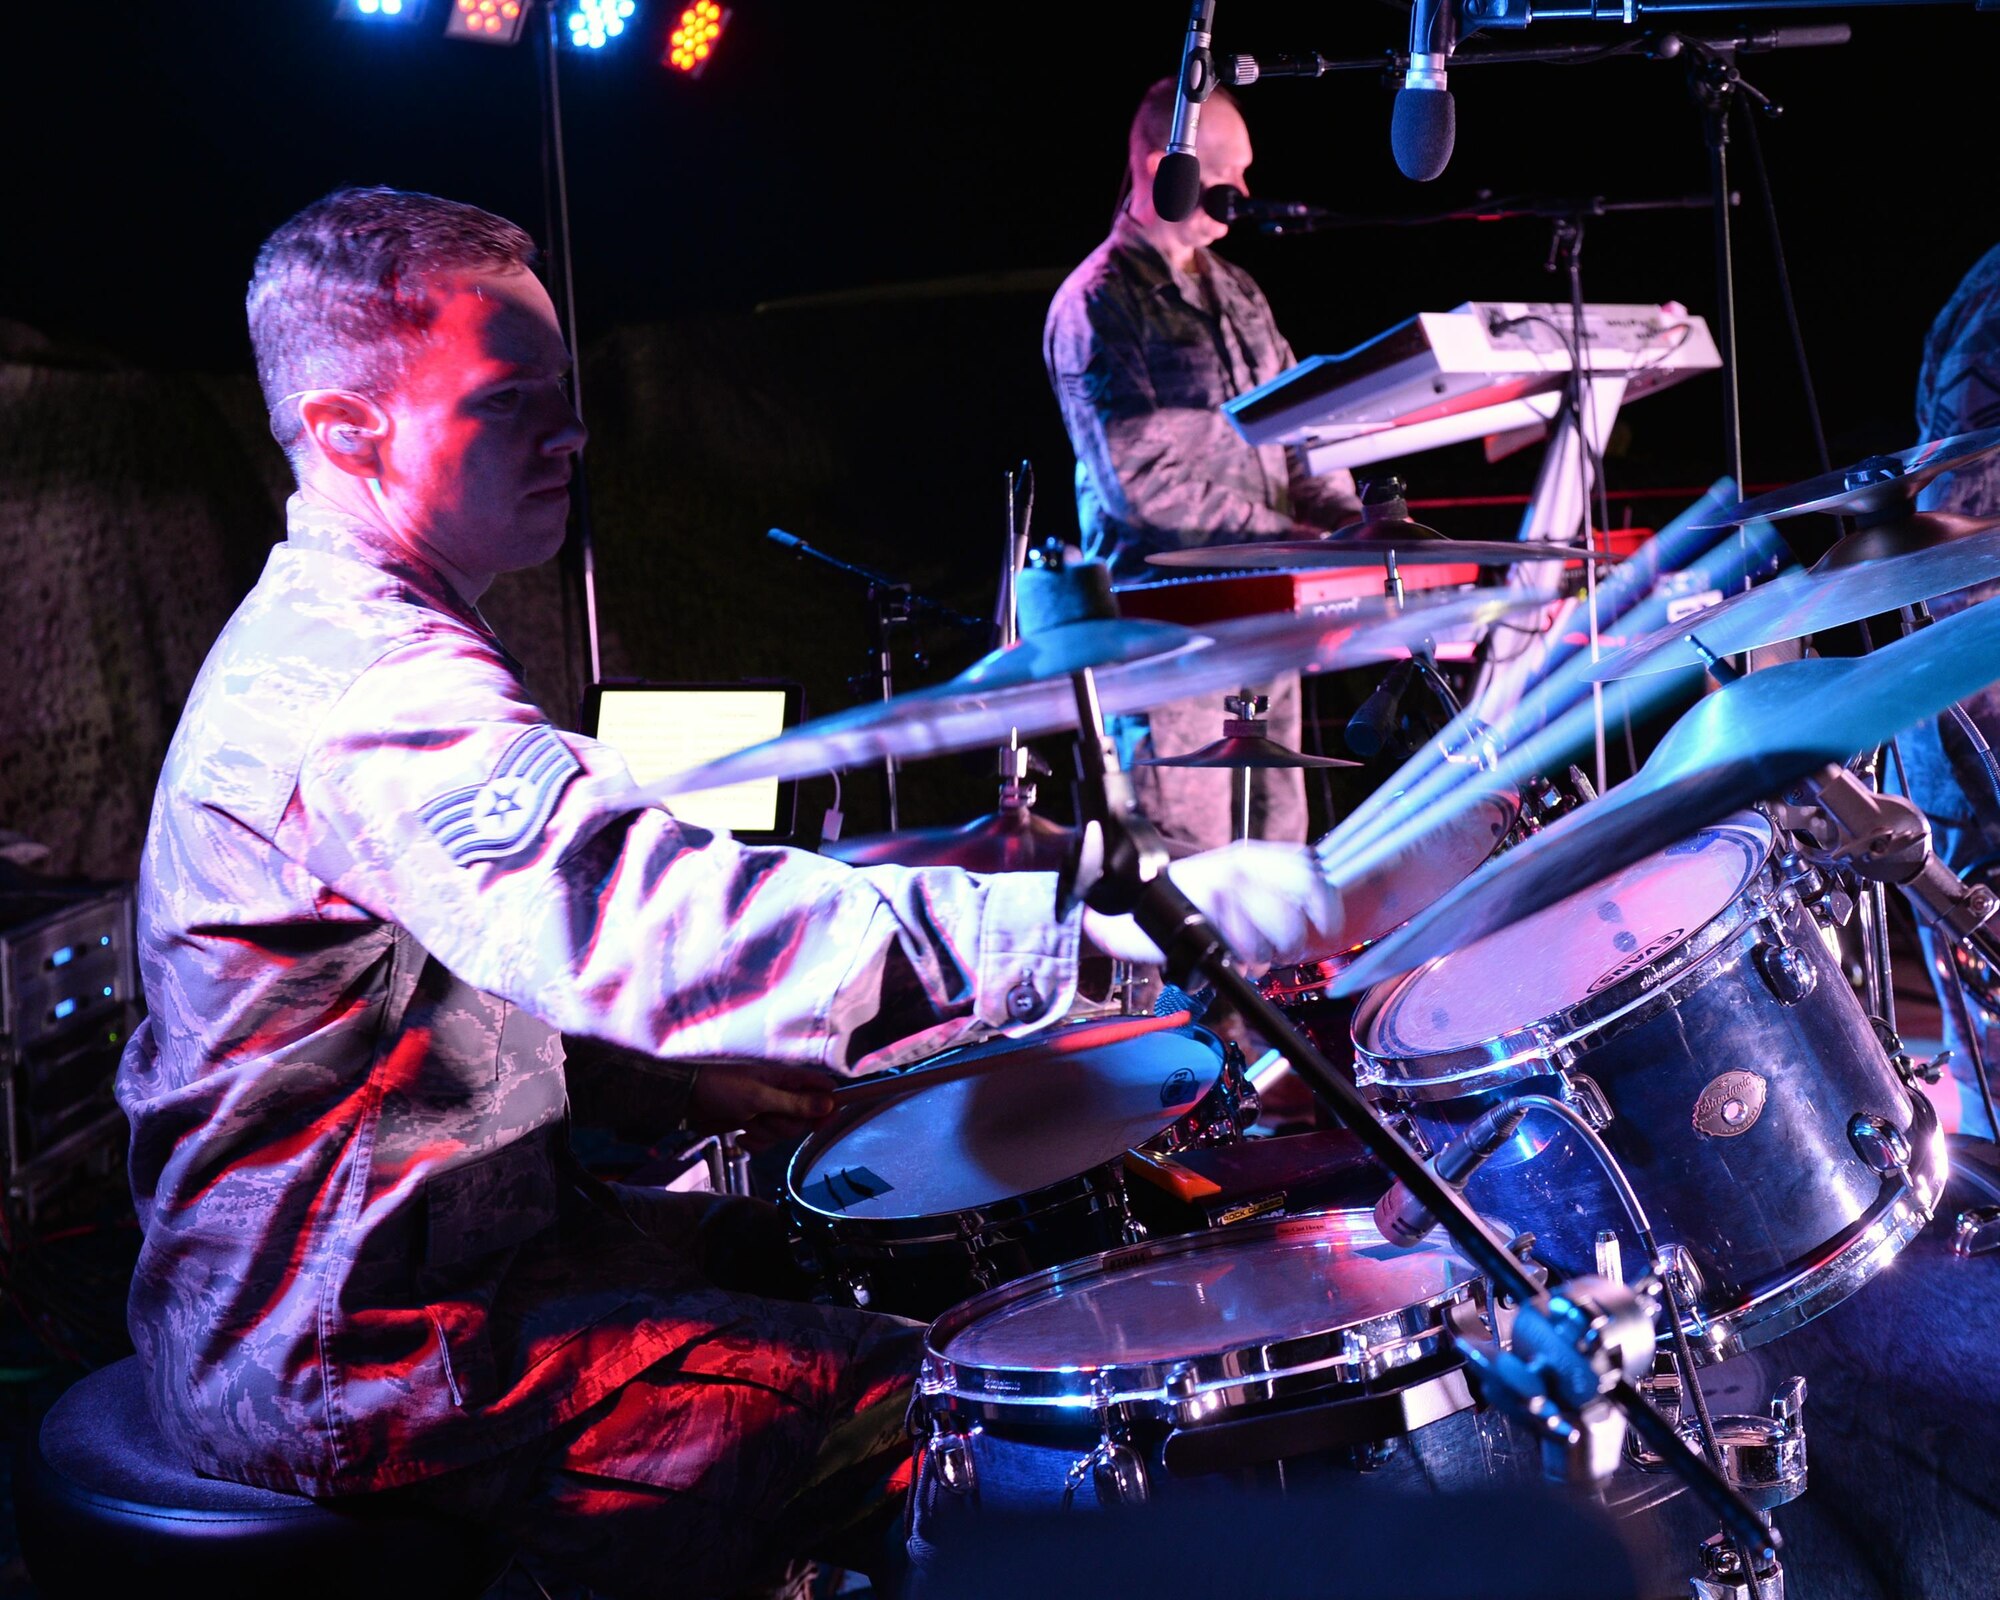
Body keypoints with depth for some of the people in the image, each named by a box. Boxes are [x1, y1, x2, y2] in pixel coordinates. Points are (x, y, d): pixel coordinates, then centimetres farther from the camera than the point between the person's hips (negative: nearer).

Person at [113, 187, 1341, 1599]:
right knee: (950, 1425, -12)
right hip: (350, 1360, -10)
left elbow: (540, 965, 16)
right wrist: (1126, 918, -46)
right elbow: (654, 930, -41)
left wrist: (817, 1095, 6)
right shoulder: (368, 688, -25)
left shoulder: (325, 635, 11)